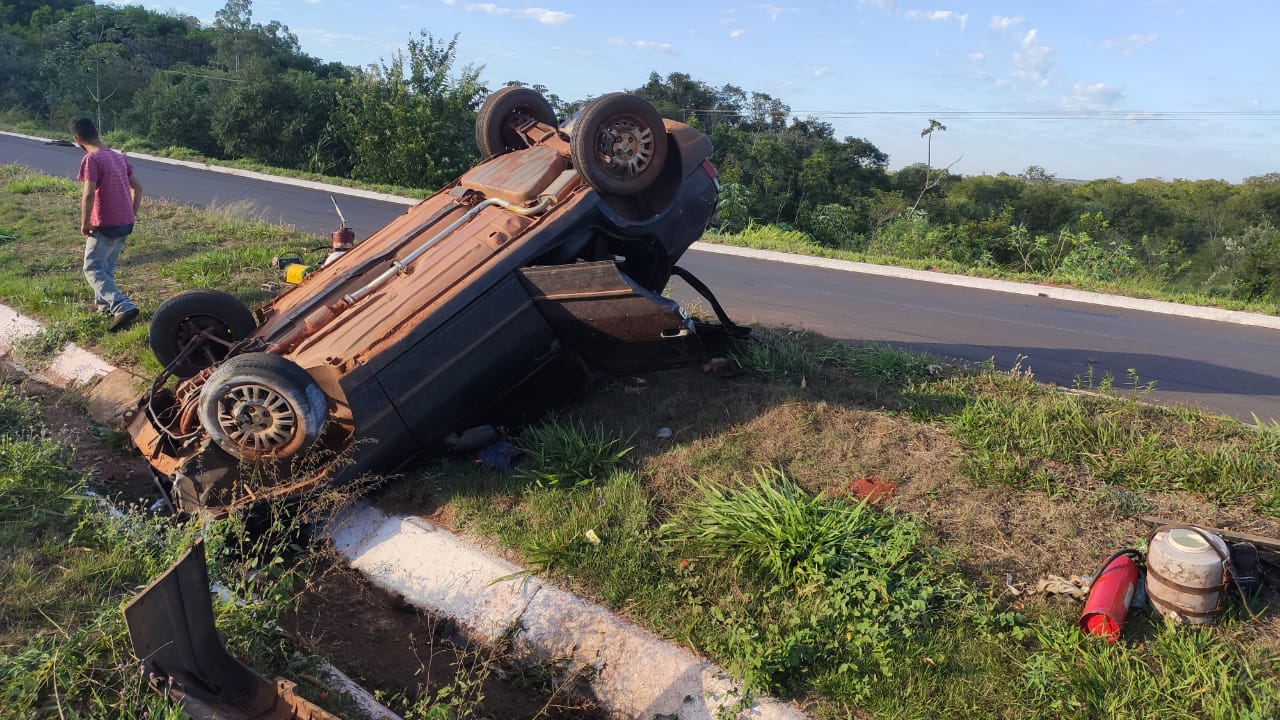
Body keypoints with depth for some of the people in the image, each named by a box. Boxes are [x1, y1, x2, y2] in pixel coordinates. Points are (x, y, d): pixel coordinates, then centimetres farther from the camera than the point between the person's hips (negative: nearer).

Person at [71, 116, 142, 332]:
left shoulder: (91, 159, -15)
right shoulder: (117, 156, 10)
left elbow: (88, 194, -23)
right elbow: (137, 187, 14)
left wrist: (84, 223, -13)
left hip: (105, 225, -8)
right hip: (125, 223, 8)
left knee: (93, 269, -4)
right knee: (107, 267, 22)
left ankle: (123, 307, -21)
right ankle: (104, 304, 31)